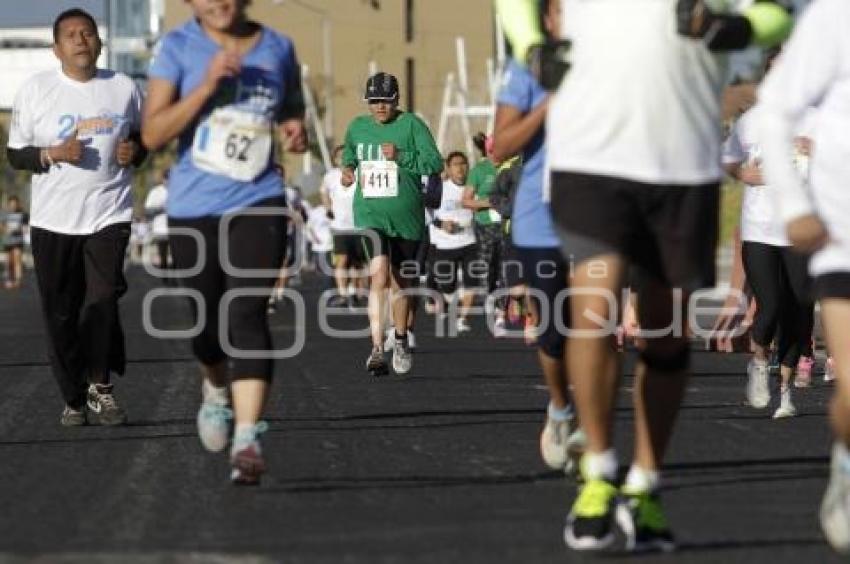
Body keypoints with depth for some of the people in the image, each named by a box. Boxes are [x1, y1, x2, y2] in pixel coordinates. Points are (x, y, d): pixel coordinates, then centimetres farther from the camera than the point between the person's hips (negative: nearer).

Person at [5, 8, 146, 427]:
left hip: (109, 214, 0)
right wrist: (52, 153, -15)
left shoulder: (124, 88, 7)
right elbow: (16, 154, 4)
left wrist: (135, 151, -4)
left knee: (104, 299, -15)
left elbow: (142, 138, 20)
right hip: (53, 220, 0)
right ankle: (73, 398, 15)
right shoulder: (35, 90, 1)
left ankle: (100, 386, 0)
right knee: (61, 314, 3)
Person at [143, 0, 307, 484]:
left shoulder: (278, 49, 5)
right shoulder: (178, 48, -3)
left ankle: (247, 439, -22)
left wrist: (296, 132, -1)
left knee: (247, 315, -16)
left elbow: (292, 112, 23)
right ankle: (216, 391, 44)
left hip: (258, 204, 0)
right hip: (193, 208, 0)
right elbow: (152, 134, -11)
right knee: (207, 320, 11)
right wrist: (207, 86, -21)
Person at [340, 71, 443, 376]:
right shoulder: (357, 127, 8)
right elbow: (349, 153, 29)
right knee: (379, 276, -20)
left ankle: (401, 340, 37)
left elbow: (436, 163, -9)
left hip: (407, 216, 0)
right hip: (370, 214, 0)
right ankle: (377, 349, -25)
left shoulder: (411, 125, -2)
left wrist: (401, 156, -20)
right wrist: (347, 168, 7)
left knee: (401, 282, 13)